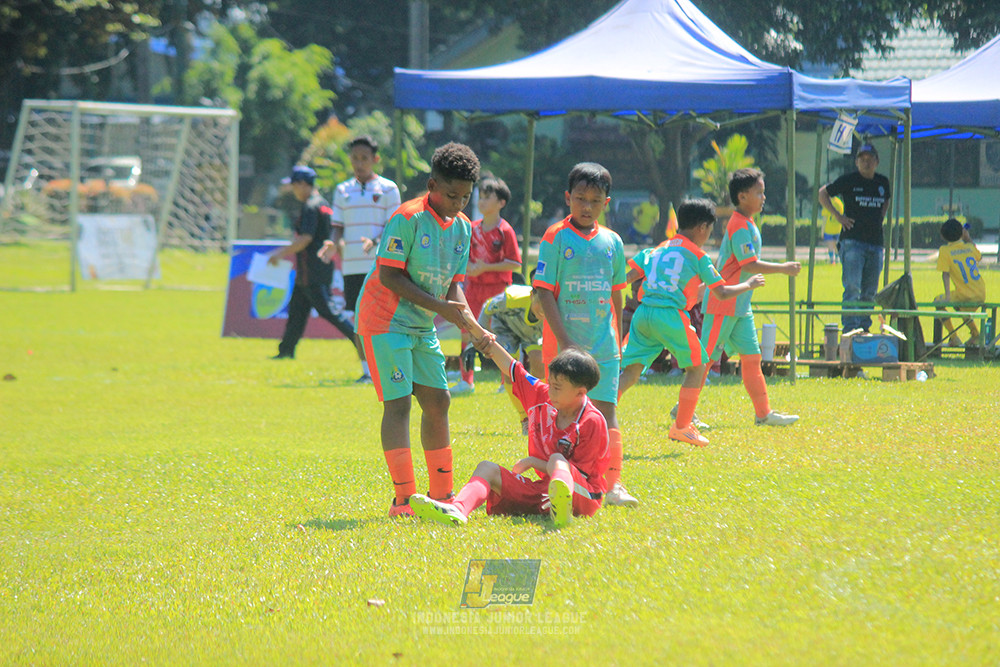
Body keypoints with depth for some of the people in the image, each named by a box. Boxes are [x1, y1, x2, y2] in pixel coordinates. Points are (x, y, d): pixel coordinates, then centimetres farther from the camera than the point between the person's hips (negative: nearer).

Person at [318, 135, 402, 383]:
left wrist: (375, 242, -21)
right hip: (352, 265, 4)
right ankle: (366, 371, 11)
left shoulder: (388, 189, 2)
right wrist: (333, 244, -9)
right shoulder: (343, 191, 13)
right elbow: (338, 227, 14)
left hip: (380, 263, -4)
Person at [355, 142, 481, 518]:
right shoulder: (407, 218, -17)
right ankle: (404, 499, -14)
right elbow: (389, 276, -19)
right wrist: (439, 306, -22)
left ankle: (441, 494, 20)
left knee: (437, 401, 9)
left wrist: (469, 322, -7)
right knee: (398, 404, -12)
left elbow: (453, 284, 11)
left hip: (422, 327, 8)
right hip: (386, 321, -8)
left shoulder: (462, 227, 7)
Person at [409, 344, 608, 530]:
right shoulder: (541, 397, 6)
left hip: (582, 495, -7)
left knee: (557, 460, -35)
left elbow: (579, 472, -13)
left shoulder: (592, 422, -13)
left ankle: (561, 508, -74)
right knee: (487, 468, -7)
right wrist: (475, 328, 6)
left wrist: (533, 462, -10)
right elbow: (509, 366, 9)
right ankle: (458, 509, -43)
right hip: (541, 490, 7)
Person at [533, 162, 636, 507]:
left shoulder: (612, 241, 9)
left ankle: (613, 482, -2)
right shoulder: (555, 238, -5)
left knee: (606, 410, -2)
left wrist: (617, 340, 17)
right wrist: (565, 341, -16)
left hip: (603, 345, 3)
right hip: (564, 342, -3)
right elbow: (544, 292, -9)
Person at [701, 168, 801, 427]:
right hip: (723, 305, -10)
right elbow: (749, 264, -23)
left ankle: (764, 413, 9)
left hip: (739, 305, 10)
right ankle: (683, 410, 3)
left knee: (752, 356, 8)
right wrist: (783, 268, -17)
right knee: (706, 357, -4)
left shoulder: (747, 224, 14)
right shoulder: (740, 226, -17)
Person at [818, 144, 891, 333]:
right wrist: (838, 216, -2)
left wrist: (880, 217, 16)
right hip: (852, 241, -5)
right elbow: (822, 193, 6)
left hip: (875, 244, 5)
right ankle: (850, 328, -14)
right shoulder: (849, 180, -2)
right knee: (852, 288, -13)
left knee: (870, 292, 8)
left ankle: (864, 326, 17)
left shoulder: (883, 183, 12)